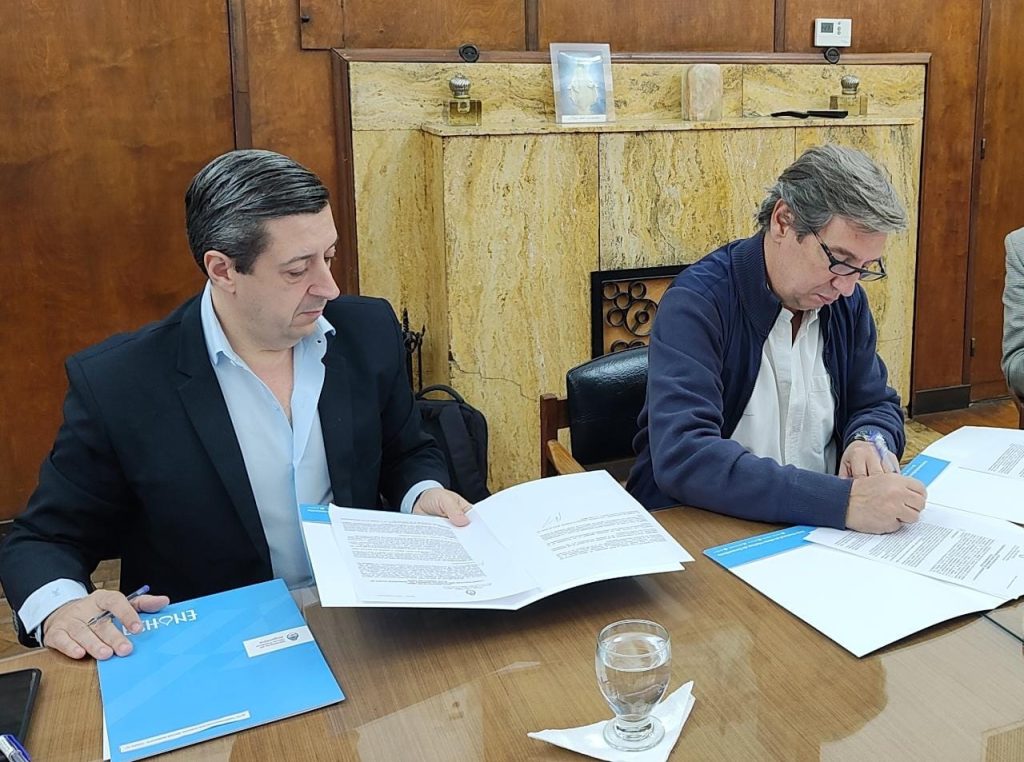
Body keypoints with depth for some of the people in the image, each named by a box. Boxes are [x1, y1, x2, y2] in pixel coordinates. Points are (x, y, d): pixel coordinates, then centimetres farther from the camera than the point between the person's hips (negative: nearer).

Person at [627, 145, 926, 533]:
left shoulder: (846, 302, 5)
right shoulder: (696, 304, -17)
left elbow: (877, 406, 16)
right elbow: (681, 456, -29)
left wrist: (870, 442, -9)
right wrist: (844, 501, -34)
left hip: (816, 535, 6)